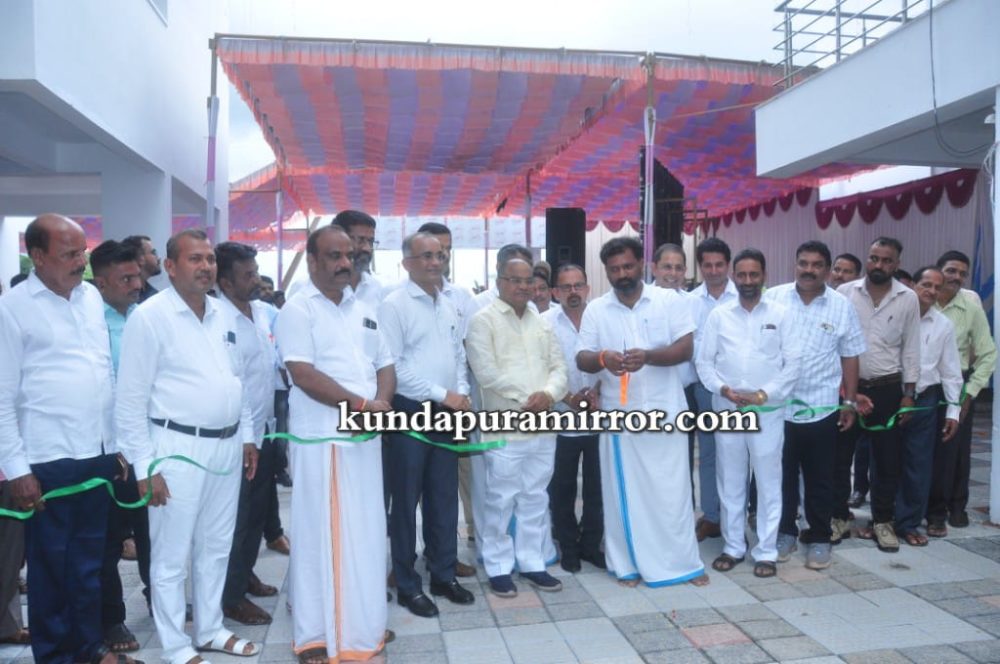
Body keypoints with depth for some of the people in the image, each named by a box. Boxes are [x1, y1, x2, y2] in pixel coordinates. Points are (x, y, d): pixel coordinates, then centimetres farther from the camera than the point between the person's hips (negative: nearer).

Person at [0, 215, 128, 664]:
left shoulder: (92, 297, 8)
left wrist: (118, 443, 12)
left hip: (98, 453, 5)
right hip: (47, 460, -5)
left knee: (90, 558, 16)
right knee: (50, 562, 10)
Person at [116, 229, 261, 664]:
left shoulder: (222, 314, 10)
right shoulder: (149, 317, -10)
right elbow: (130, 401, -11)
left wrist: (247, 436, 14)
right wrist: (145, 467, -13)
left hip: (227, 447, 7)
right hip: (178, 450, -6)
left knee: (215, 548, 17)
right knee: (172, 557, 6)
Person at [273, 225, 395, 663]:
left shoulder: (364, 311, 14)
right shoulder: (298, 309, -7)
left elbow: (385, 365, 14)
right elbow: (303, 374, -16)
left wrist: (382, 403, -6)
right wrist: (361, 405, -17)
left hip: (365, 436, 6)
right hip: (320, 438, -6)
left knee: (365, 532, 12)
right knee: (320, 535, 4)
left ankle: (363, 624, 27)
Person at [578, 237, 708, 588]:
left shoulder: (669, 300, -1)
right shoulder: (595, 310, 3)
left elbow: (685, 348, -8)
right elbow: (581, 359, -1)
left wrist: (647, 356, -24)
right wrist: (602, 358, -24)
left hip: (665, 411, -1)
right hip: (619, 414, 1)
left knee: (672, 490, 6)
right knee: (624, 492, 9)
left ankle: (684, 563, 21)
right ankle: (628, 564, 22)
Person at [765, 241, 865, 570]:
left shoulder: (842, 306, 1)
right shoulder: (773, 298, -2)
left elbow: (850, 357, 5)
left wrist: (850, 402, 4)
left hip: (821, 408, 0)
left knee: (819, 479, 10)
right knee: (782, 475, 12)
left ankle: (819, 538, 25)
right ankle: (784, 532, 27)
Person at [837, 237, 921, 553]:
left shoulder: (908, 299, -1)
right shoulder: (845, 293, -3)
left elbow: (911, 349, 2)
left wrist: (909, 393, -1)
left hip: (887, 389, 1)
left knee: (887, 459, 9)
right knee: (840, 455, 6)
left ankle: (882, 521, 23)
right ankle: (838, 516, 20)